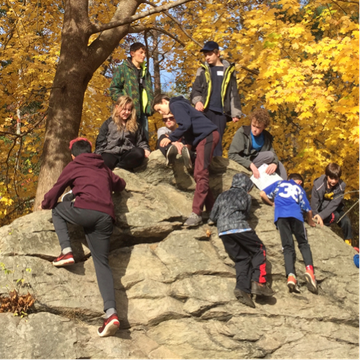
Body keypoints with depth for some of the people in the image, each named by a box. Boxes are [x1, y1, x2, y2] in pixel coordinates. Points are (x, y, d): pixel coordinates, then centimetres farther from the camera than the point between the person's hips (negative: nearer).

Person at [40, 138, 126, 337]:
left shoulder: (73, 166, 17)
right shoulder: (104, 168, 29)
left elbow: (56, 190, 20)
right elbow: (121, 185, 42)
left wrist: (45, 204, 39)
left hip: (85, 211, -4)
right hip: (106, 217, 4)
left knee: (57, 210, 26)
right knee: (102, 263, 3)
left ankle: (66, 251, 6)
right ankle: (111, 312, -15)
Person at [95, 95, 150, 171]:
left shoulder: (135, 126, 22)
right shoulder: (108, 123, 15)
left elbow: (141, 142, 23)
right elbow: (100, 143, 11)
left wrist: (145, 149, 0)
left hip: (127, 154, 3)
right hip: (111, 153, -3)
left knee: (139, 153, -35)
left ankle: (115, 168, -35)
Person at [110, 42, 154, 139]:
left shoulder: (145, 72, 23)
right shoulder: (122, 68, 4)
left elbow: (150, 92, 27)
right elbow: (114, 89, -2)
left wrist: (150, 107, 9)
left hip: (143, 112, 6)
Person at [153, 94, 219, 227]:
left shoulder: (175, 105, -2)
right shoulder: (180, 105, 27)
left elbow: (186, 124, -16)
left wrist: (171, 138, -9)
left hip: (206, 135, -10)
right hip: (204, 137, 10)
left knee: (201, 175, -15)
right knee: (200, 175, 8)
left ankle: (196, 213, -20)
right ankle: (212, 211, 6)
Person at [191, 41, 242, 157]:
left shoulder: (228, 70, 12)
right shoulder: (202, 71, 13)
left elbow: (234, 93, 11)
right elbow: (195, 89, 8)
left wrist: (236, 113, 3)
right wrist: (197, 101, -14)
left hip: (221, 112, 0)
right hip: (206, 110, 0)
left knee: (218, 140, -1)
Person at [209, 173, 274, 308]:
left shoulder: (222, 196, 24)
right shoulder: (245, 196, 14)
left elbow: (212, 217, 22)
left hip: (223, 231, 4)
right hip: (239, 227, -4)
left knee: (241, 259, 10)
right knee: (259, 250, 9)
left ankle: (242, 288, -12)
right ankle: (258, 282, -11)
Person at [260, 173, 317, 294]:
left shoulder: (279, 183, 31)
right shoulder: (300, 189, 30)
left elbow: (262, 194, 23)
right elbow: (308, 210, 25)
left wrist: (272, 203, 39)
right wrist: (311, 222, 43)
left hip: (280, 215, 0)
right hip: (295, 215, 0)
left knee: (288, 247, -4)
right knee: (303, 244, 8)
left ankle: (291, 276, -26)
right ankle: (309, 269, -19)